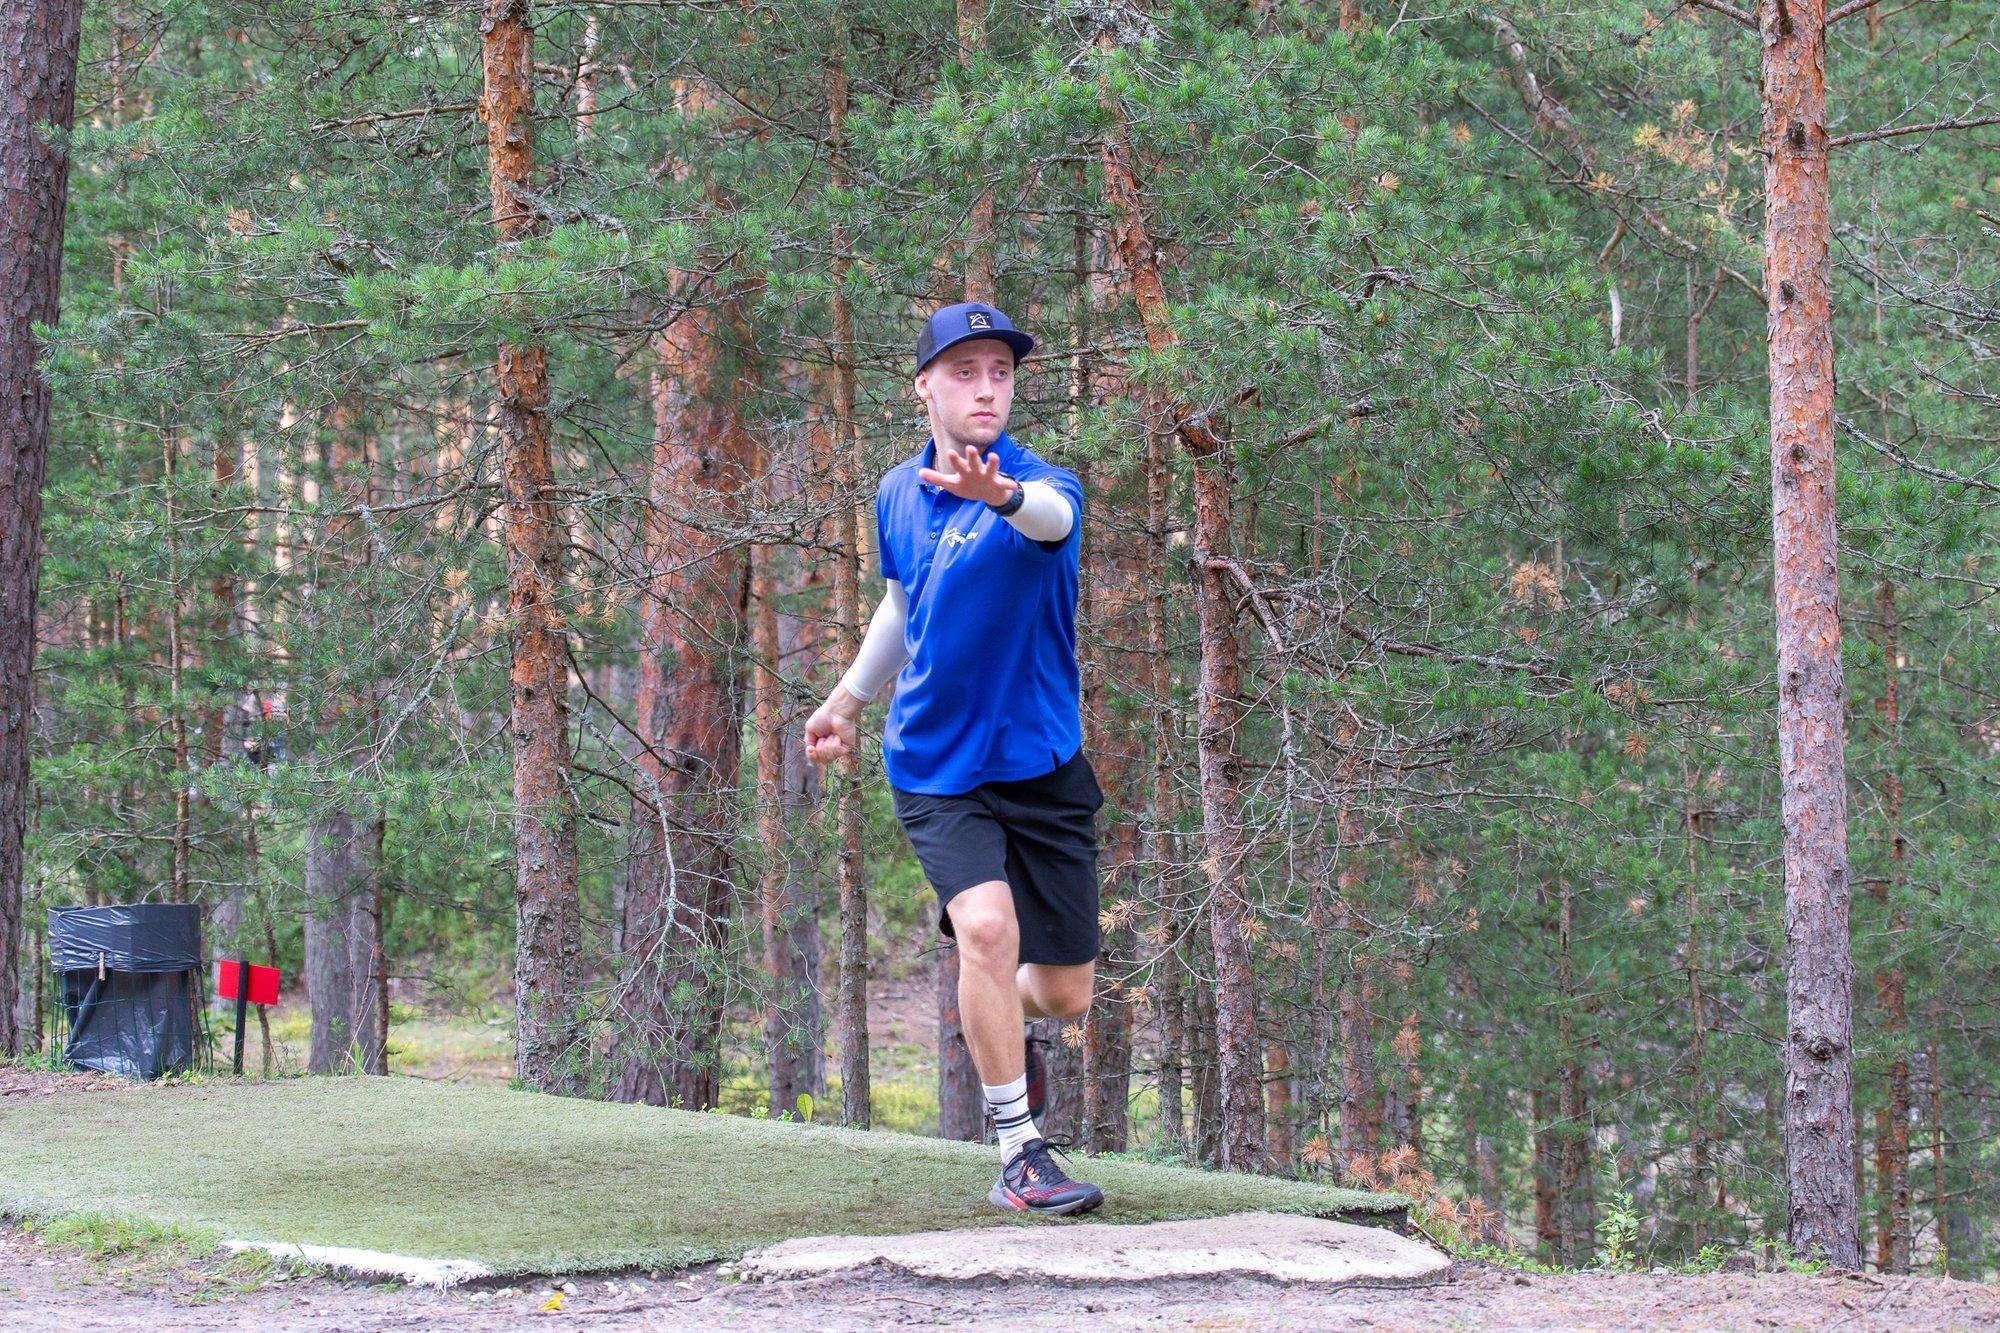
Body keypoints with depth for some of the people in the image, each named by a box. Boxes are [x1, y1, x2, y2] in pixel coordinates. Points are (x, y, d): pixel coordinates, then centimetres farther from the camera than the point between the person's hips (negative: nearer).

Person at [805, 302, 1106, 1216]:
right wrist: (847, 700, 27)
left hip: (1043, 766, -1)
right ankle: (1018, 1149, -16)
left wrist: (1003, 494, -64)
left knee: (1064, 995, 4)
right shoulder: (898, 494, 2)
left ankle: (998, 1023, 43)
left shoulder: (1045, 485, -14)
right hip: (934, 768, 1)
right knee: (986, 925, -26)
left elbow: (1052, 517, -42)